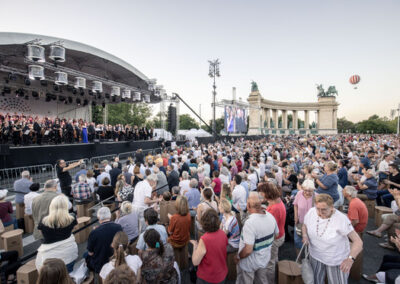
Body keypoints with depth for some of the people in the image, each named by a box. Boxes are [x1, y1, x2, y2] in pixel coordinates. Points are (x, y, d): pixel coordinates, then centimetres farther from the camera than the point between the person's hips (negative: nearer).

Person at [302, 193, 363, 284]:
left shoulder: (341, 219, -26)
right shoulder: (311, 212, -15)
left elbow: (358, 241, -24)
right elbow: (305, 225, 6)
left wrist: (350, 258, -38)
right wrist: (304, 235, -15)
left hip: (336, 259, -3)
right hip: (315, 256, 4)